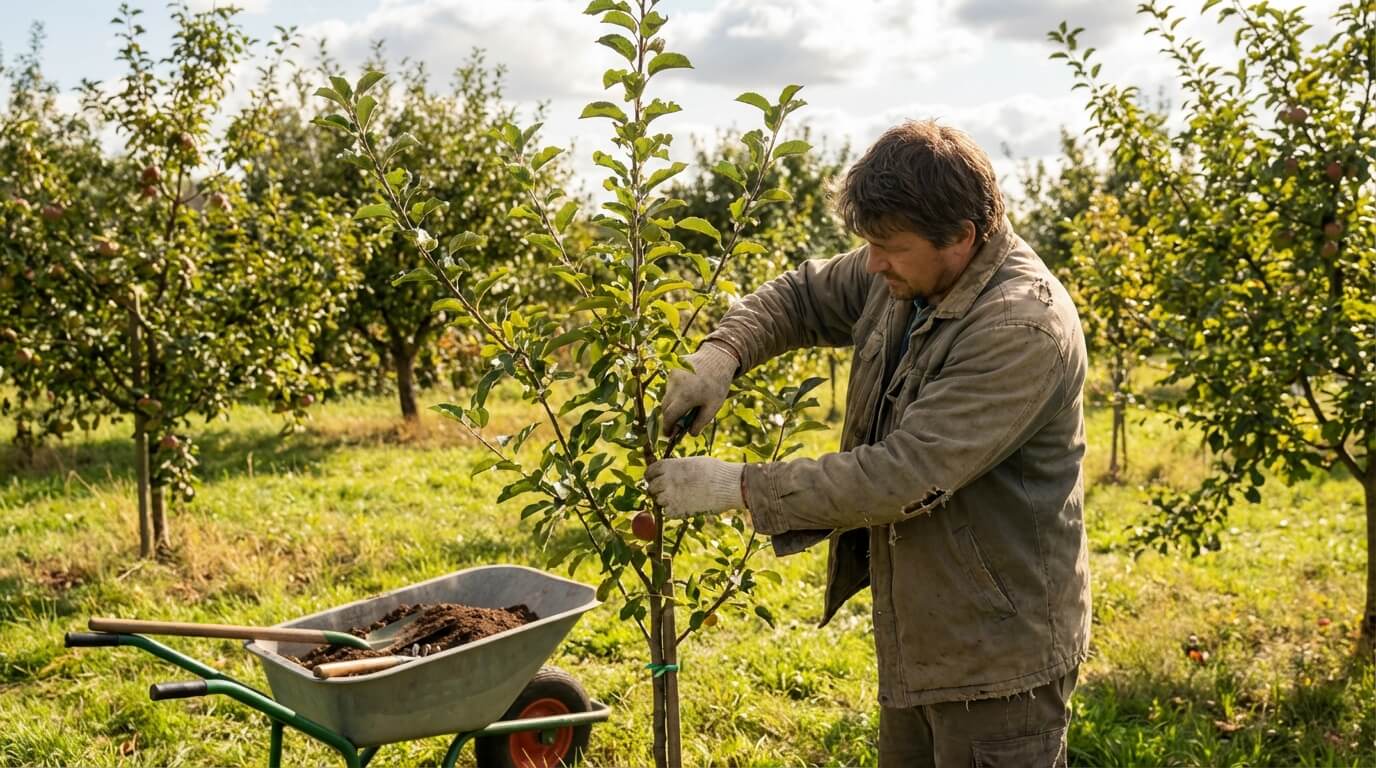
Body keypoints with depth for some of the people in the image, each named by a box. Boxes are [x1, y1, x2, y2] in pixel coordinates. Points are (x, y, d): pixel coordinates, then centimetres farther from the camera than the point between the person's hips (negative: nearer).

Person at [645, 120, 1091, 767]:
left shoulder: (1024, 329, -27)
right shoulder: (906, 272, -2)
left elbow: (904, 476, -30)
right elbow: (804, 295, 13)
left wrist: (737, 485, -24)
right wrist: (724, 350, -8)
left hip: (996, 658, -8)